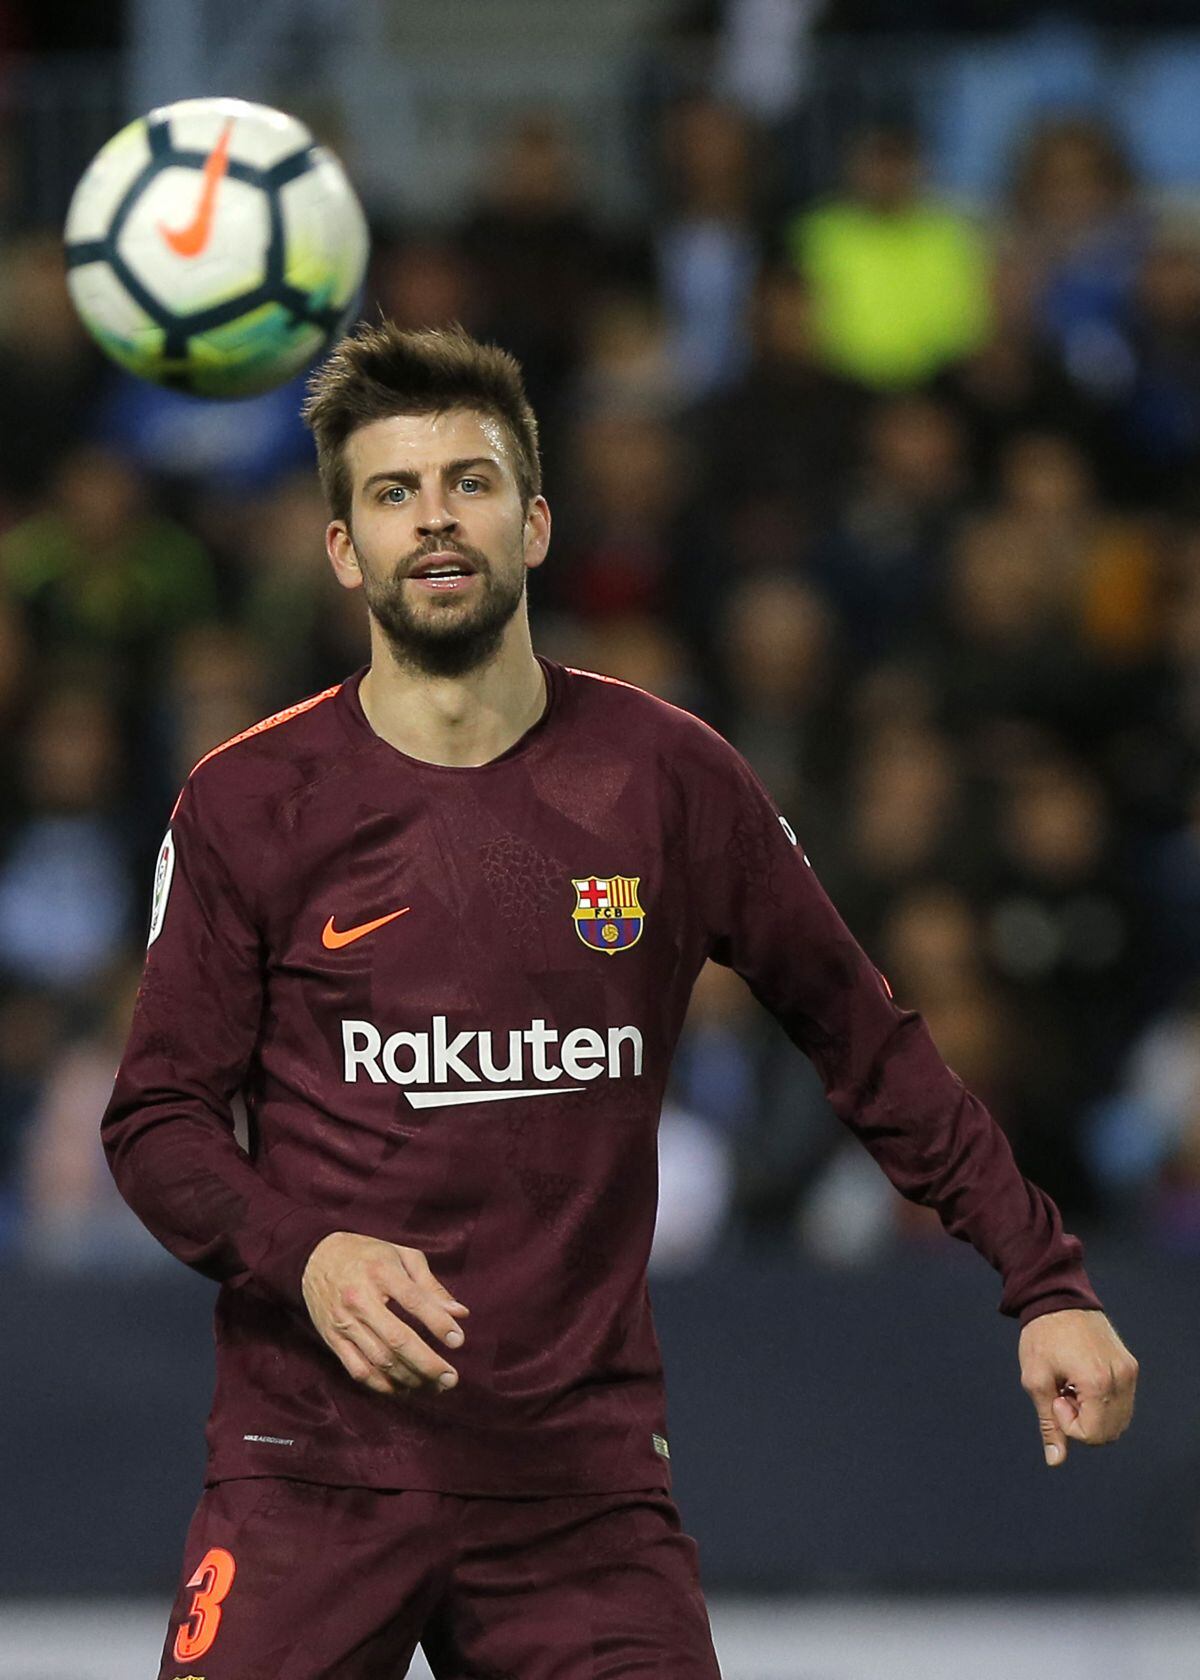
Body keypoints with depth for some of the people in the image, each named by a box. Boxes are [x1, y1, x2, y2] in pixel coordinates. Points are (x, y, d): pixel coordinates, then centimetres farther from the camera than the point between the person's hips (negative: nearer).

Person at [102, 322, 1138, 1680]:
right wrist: (307, 1256, -16)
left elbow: (865, 1046, 11)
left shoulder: (665, 777, 3)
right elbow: (158, 1118, 3)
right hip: (314, 1459, -1)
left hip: (584, 1472, 1)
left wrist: (1046, 1284, 6)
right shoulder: (248, 804, 0)